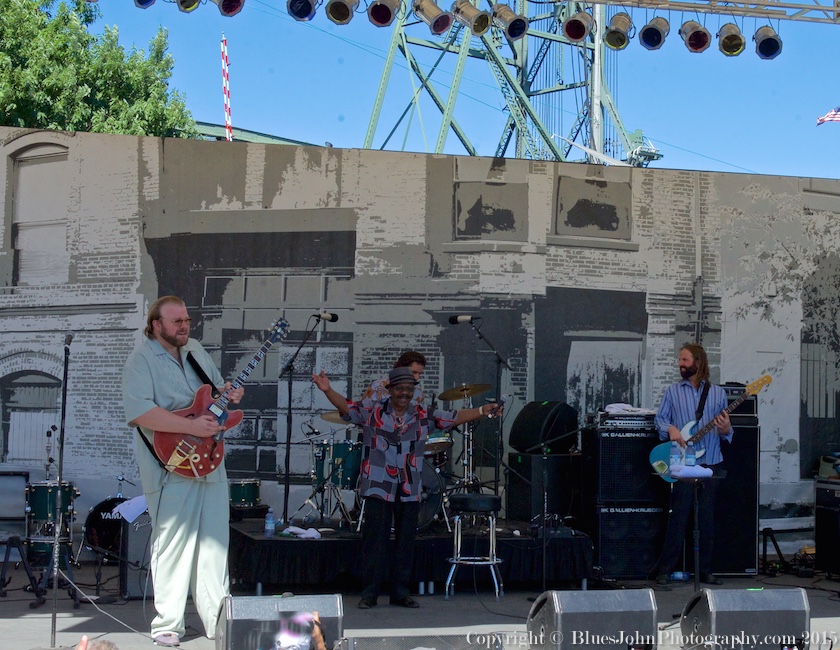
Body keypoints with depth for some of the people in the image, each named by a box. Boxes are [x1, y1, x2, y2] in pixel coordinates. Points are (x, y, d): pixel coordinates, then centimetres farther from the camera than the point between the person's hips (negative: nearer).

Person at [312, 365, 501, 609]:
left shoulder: (423, 415, 6)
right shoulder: (373, 412, -1)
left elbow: (454, 417, 7)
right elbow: (347, 407, -9)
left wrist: (482, 411, -3)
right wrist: (328, 390, -26)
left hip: (409, 490, 3)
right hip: (378, 487, -3)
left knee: (405, 542, 8)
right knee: (375, 540, -2)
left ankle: (400, 592, 18)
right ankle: (370, 592, 6)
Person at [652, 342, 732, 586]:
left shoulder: (717, 393, 8)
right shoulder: (672, 391, 6)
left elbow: (724, 428, 9)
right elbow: (659, 418, 6)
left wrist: (725, 429, -14)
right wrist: (670, 429, -14)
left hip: (710, 463, 2)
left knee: (707, 518, 6)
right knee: (678, 517, -4)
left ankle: (705, 569, 15)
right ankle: (665, 570, 2)